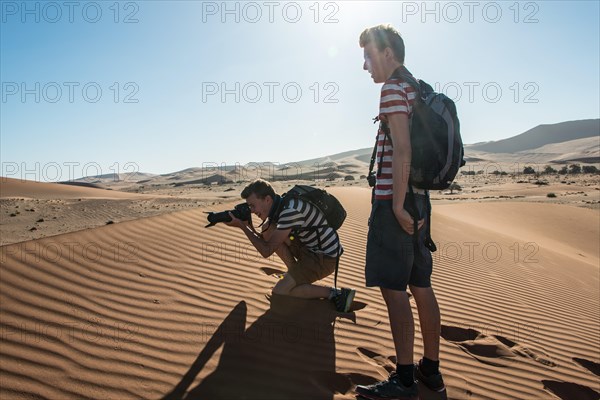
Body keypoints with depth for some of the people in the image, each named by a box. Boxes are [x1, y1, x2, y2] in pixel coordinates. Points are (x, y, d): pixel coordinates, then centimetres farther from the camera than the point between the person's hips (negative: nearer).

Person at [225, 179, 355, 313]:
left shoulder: (290, 211, -27)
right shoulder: (279, 206, 2)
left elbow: (266, 252, -24)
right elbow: (265, 239, 8)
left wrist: (242, 226, -18)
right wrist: (248, 226, -8)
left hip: (325, 257, -9)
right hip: (310, 247, 9)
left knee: (279, 292, -12)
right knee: (268, 232, 4)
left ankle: (334, 294, -5)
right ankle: (295, 275, 14)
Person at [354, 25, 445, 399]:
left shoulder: (393, 88, -8)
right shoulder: (417, 91, 19)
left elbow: (402, 149, -19)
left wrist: (397, 205, -19)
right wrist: (413, 205, 20)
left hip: (394, 200, -10)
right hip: (418, 199, 10)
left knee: (393, 288, -4)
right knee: (421, 286, 13)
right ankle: (431, 369, 25)